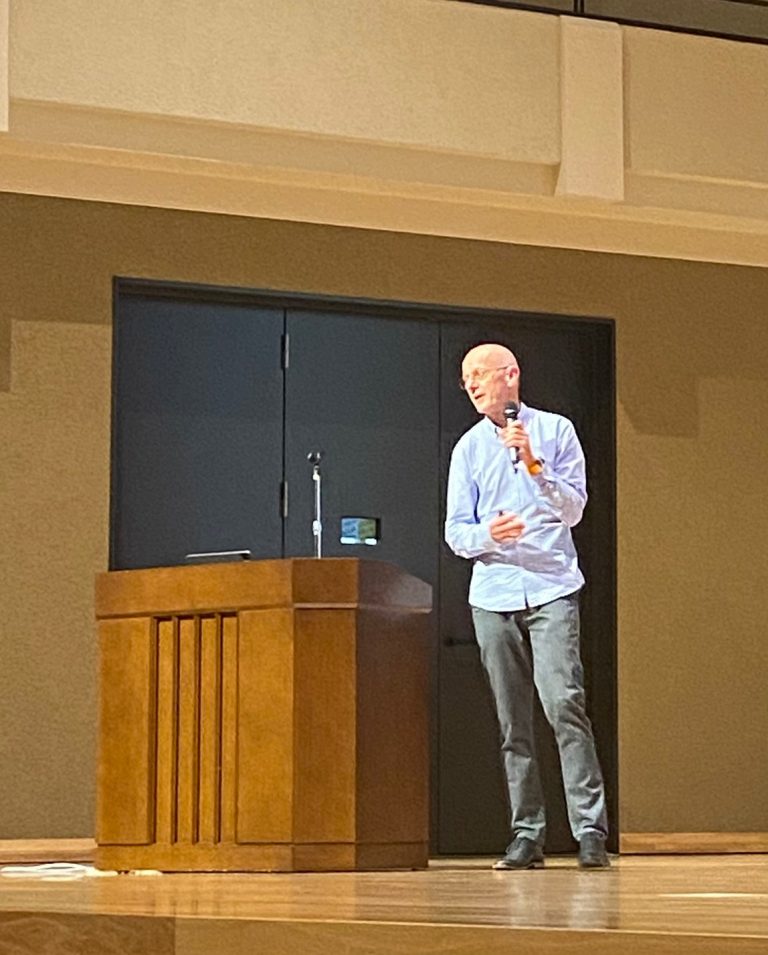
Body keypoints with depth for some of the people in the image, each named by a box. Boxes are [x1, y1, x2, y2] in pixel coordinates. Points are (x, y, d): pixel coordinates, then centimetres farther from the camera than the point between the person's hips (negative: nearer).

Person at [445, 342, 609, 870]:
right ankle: (527, 834, 5)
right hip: (493, 596, 3)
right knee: (513, 722, 2)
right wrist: (488, 535, -13)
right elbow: (456, 532, 9)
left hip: (551, 589, -3)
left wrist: (534, 465, -15)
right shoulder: (469, 448, 12)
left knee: (564, 703, -16)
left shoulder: (555, 430, 6)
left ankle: (591, 830, -15)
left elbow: (573, 509, -1)